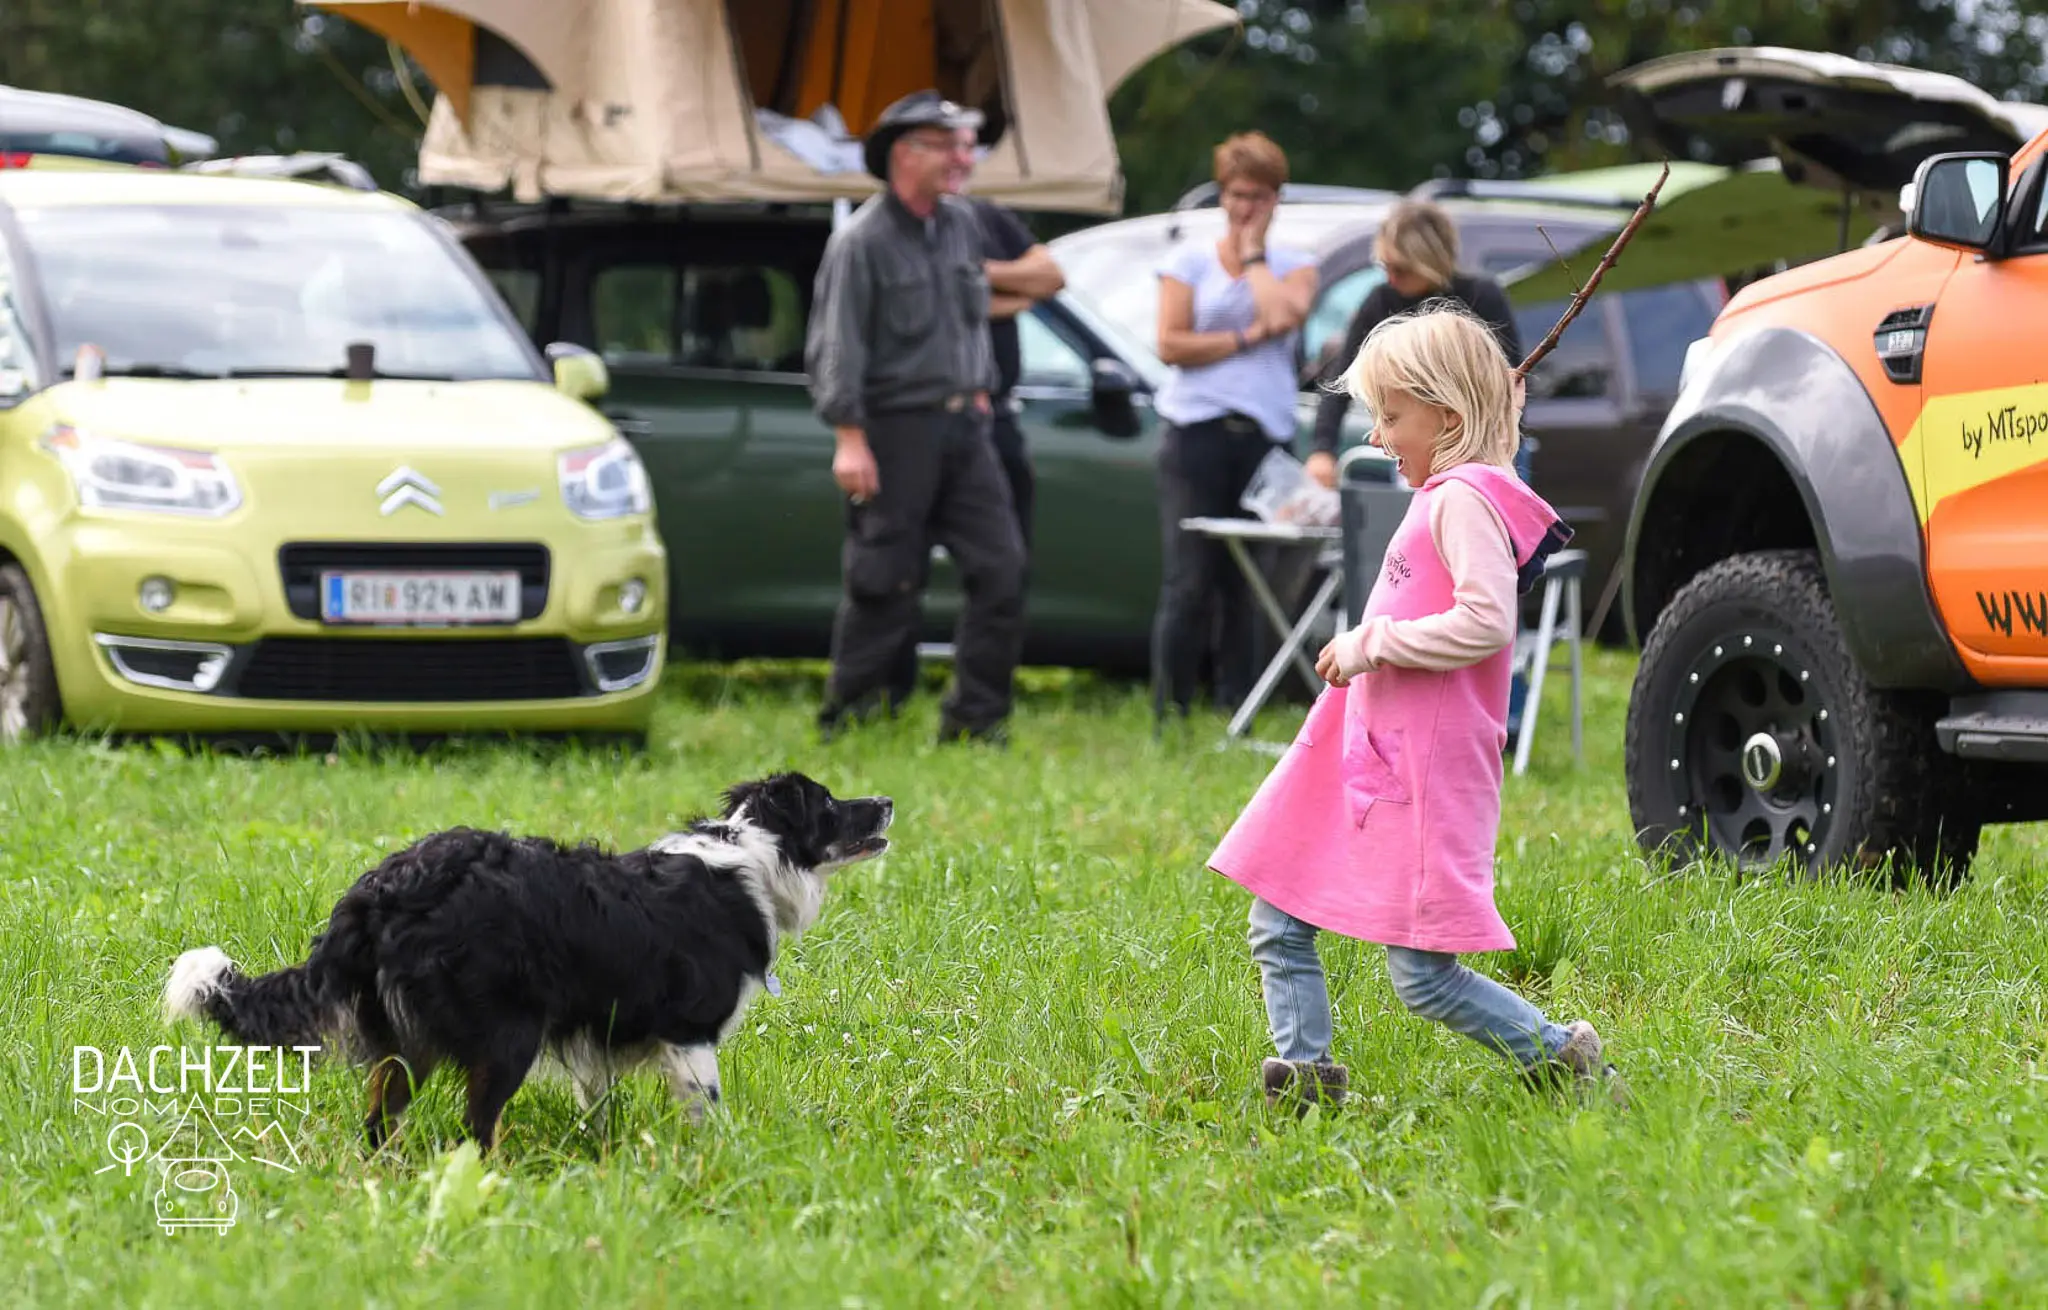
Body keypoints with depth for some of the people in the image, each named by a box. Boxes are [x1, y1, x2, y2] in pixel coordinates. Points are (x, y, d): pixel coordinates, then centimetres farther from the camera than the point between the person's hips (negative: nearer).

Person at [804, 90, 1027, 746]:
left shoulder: (962, 224, 12)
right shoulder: (862, 241, -10)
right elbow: (836, 347, -13)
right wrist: (849, 438, -18)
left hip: (962, 424, 7)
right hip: (896, 428, -7)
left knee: (1001, 567, 0)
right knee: (886, 581, -3)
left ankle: (974, 717, 7)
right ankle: (845, 714, 10)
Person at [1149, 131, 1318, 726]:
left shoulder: (1293, 266, 13)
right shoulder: (1190, 262, 10)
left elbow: (1285, 315, -9)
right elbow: (1170, 345, -2)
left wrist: (1252, 255, 1)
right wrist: (1247, 338, -5)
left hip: (1264, 435, 2)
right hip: (1196, 432, -2)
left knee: (1248, 588, 0)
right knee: (1188, 584, -5)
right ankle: (1169, 716, -2)